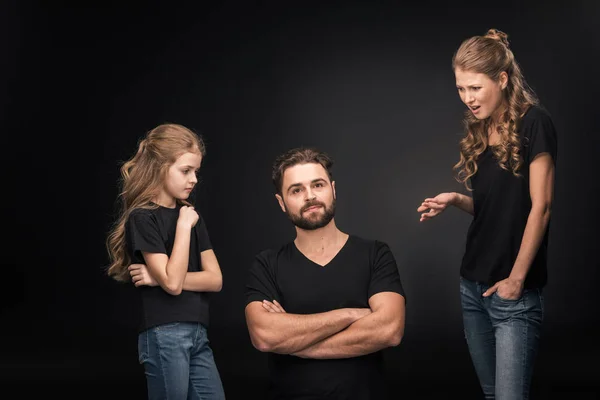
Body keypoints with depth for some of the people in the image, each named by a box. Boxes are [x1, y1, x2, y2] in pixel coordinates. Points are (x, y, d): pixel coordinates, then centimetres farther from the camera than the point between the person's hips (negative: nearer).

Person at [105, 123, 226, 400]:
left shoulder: (190, 215, 13)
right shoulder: (142, 218, -8)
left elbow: (215, 279, 5)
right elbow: (173, 284, -17)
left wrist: (161, 277, -8)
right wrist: (184, 225, -12)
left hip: (197, 335, 7)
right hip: (164, 337, -7)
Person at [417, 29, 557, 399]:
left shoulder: (533, 122, -11)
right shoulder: (480, 130, 11)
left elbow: (540, 206, -14)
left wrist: (517, 278, -14)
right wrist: (454, 200, -2)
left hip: (515, 292, -7)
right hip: (474, 285, 7)